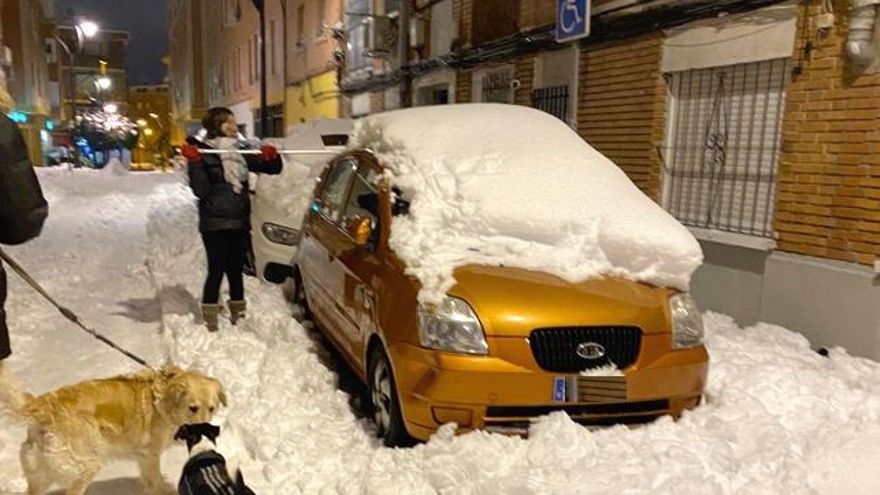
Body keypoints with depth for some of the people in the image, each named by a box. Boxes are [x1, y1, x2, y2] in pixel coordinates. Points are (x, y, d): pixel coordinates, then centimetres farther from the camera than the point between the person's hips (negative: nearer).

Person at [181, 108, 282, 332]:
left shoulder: (241, 152, 10)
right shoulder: (202, 153, -5)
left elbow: (273, 169, 13)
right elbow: (200, 190, -14)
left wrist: (272, 157, -8)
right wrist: (194, 163, -25)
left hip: (240, 223, 5)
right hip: (215, 224, -5)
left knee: (236, 271, 13)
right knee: (216, 271, -4)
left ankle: (239, 317, 24)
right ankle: (210, 322, 5)